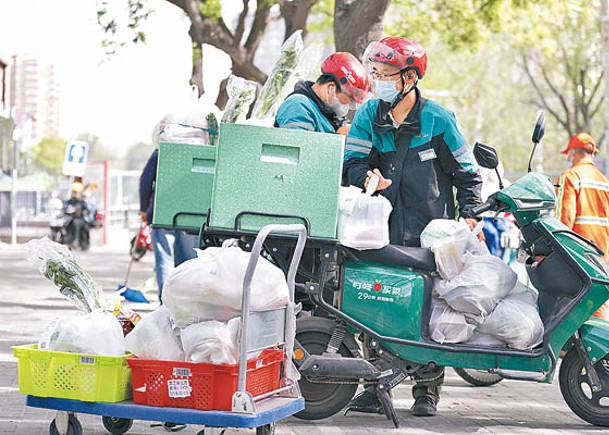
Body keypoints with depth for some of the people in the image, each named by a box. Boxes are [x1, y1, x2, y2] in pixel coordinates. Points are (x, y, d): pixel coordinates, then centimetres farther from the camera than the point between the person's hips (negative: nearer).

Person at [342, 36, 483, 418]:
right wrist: (367, 176, -21)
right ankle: (376, 385, 4)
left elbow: (467, 172, 7)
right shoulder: (368, 117, 9)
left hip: (431, 232, -2)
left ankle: (427, 389, 4)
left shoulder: (438, 120, 1)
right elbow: (352, 162, 1)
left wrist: (469, 214, -4)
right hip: (382, 230, 2)